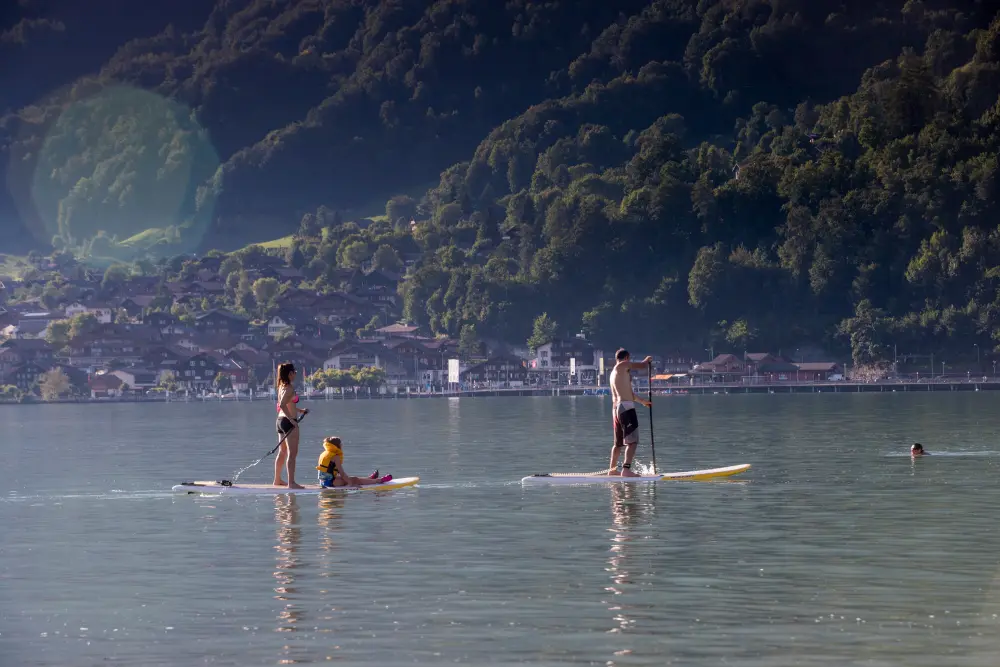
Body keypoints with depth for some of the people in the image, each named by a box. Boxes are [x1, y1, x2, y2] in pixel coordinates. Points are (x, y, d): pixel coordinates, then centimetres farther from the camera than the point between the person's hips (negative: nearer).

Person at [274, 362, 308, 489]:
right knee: (292, 453, -9)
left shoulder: (281, 387, 12)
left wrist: (299, 410, 23)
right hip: (288, 421, -10)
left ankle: (277, 480, 27)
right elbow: (282, 405, -27)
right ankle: (291, 482, -14)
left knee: (282, 452, 19)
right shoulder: (289, 388, -16)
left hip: (281, 420, 10)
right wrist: (292, 420, -25)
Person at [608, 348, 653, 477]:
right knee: (632, 441, -12)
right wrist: (647, 360, 18)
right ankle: (626, 469, -22)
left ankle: (612, 469, 26)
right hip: (626, 407, -9)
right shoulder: (623, 365, -2)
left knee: (618, 442, 19)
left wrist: (642, 401, 43)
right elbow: (642, 365, -5)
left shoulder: (613, 373, 25)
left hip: (616, 408, 9)